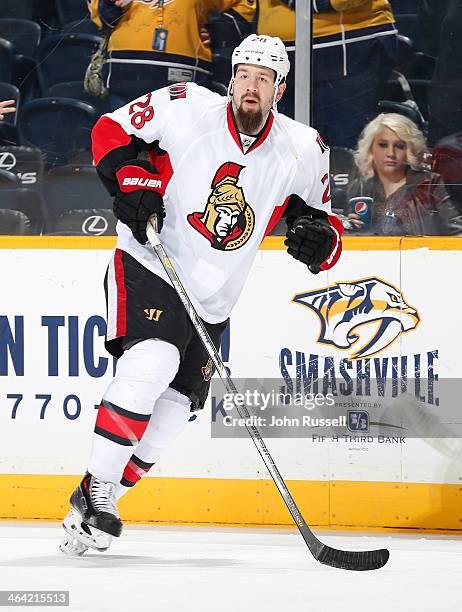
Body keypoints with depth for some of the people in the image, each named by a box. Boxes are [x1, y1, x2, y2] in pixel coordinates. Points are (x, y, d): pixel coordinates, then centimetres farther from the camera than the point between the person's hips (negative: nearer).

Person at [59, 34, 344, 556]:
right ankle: (95, 489, -23)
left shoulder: (303, 151, -2)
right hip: (148, 266, -5)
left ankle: (95, 507, 19)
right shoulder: (186, 108, -12)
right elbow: (110, 130, -2)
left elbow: (322, 217, 7)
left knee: (173, 408, 6)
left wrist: (320, 237, -16)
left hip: (213, 298, 5)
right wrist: (129, 177, -20)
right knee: (152, 364, -29)